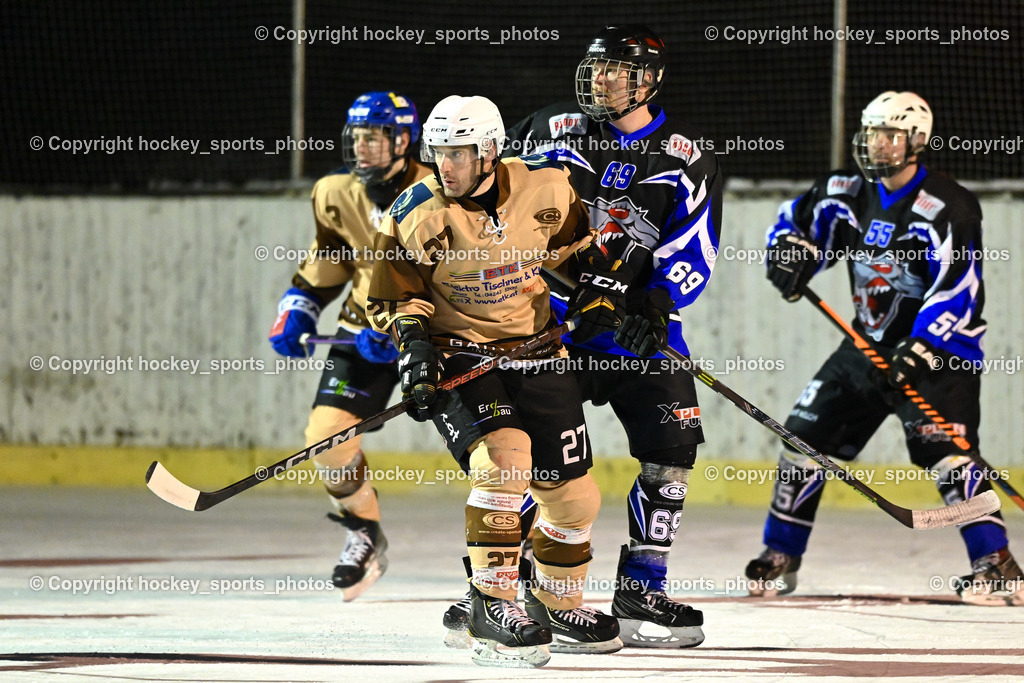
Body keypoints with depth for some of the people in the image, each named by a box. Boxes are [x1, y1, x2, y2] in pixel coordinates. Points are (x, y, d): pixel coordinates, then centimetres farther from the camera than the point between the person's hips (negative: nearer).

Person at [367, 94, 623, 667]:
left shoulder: (545, 185, -7)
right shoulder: (416, 215, -11)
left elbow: (578, 240, 12)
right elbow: (396, 293, -4)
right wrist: (413, 342, -20)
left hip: (535, 351, 3)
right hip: (458, 356, -3)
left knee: (573, 495, 5)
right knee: (504, 457, -28)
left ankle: (557, 607, 30)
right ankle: (494, 608, -20)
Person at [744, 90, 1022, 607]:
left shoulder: (945, 208, -19)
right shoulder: (850, 195, 3)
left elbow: (957, 289, -26)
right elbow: (795, 220, 19)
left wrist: (922, 350, -34)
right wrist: (789, 257, -3)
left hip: (938, 350, -7)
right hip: (868, 345, 7)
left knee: (941, 449, -24)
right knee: (804, 436, 7)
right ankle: (780, 558, 21)